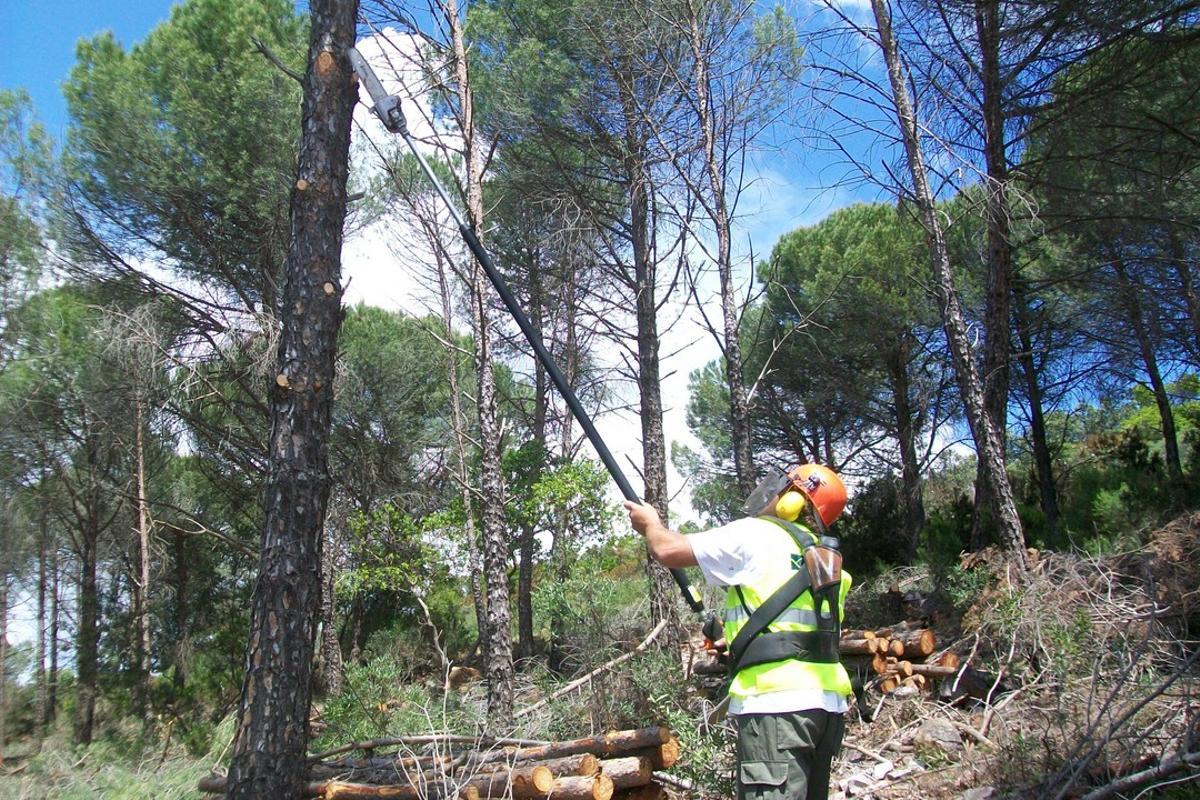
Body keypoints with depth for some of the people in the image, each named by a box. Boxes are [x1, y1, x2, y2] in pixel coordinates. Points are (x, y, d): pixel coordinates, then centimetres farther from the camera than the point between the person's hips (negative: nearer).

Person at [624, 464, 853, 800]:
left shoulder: (754, 534, -3)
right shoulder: (824, 558, 20)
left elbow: (669, 551, -2)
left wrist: (650, 524, 19)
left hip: (778, 701, -9)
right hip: (828, 702, 9)